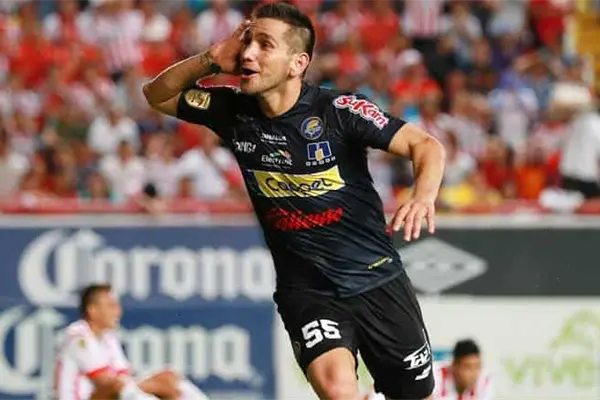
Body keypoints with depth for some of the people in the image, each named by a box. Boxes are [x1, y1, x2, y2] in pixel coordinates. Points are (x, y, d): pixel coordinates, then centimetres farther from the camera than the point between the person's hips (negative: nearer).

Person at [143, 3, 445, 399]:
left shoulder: (337, 110, -14)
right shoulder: (233, 110, -3)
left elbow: (425, 144, -13)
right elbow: (157, 94, 10)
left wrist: (425, 196, -34)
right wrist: (210, 60, -9)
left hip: (377, 281, -1)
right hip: (306, 290, 1)